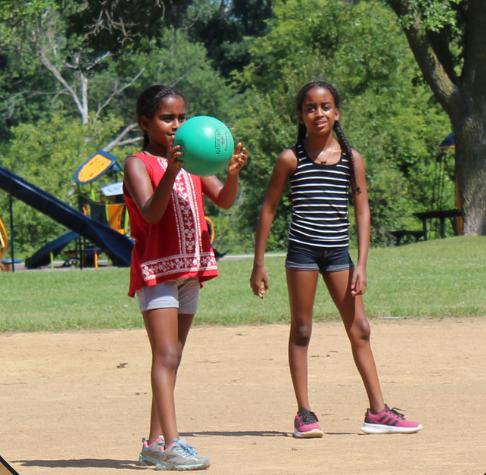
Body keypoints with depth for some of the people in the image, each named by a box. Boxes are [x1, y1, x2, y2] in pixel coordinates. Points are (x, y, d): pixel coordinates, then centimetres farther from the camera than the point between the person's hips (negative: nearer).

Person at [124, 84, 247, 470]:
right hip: (155, 270, -7)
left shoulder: (192, 162, 14)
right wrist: (171, 171, -32)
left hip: (189, 270, 7)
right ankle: (170, 444, -22)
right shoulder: (138, 165, -5)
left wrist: (232, 173, -17)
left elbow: (224, 200, 3)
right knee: (166, 357, -15)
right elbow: (151, 213, -20)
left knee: (172, 359, 8)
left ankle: (156, 444, 13)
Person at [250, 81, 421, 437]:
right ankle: (304, 414, 6)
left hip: (338, 252, 2)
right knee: (301, 330, 2)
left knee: (359, 328, 3)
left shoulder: (351, 159, 4)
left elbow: (362, 211, 4)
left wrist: (362, 264, -3)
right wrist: (259, 264, 1)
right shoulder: (291, 159, -1)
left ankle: (377, 411, 7)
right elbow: (269, 210, 4)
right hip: (302, 250, -2)